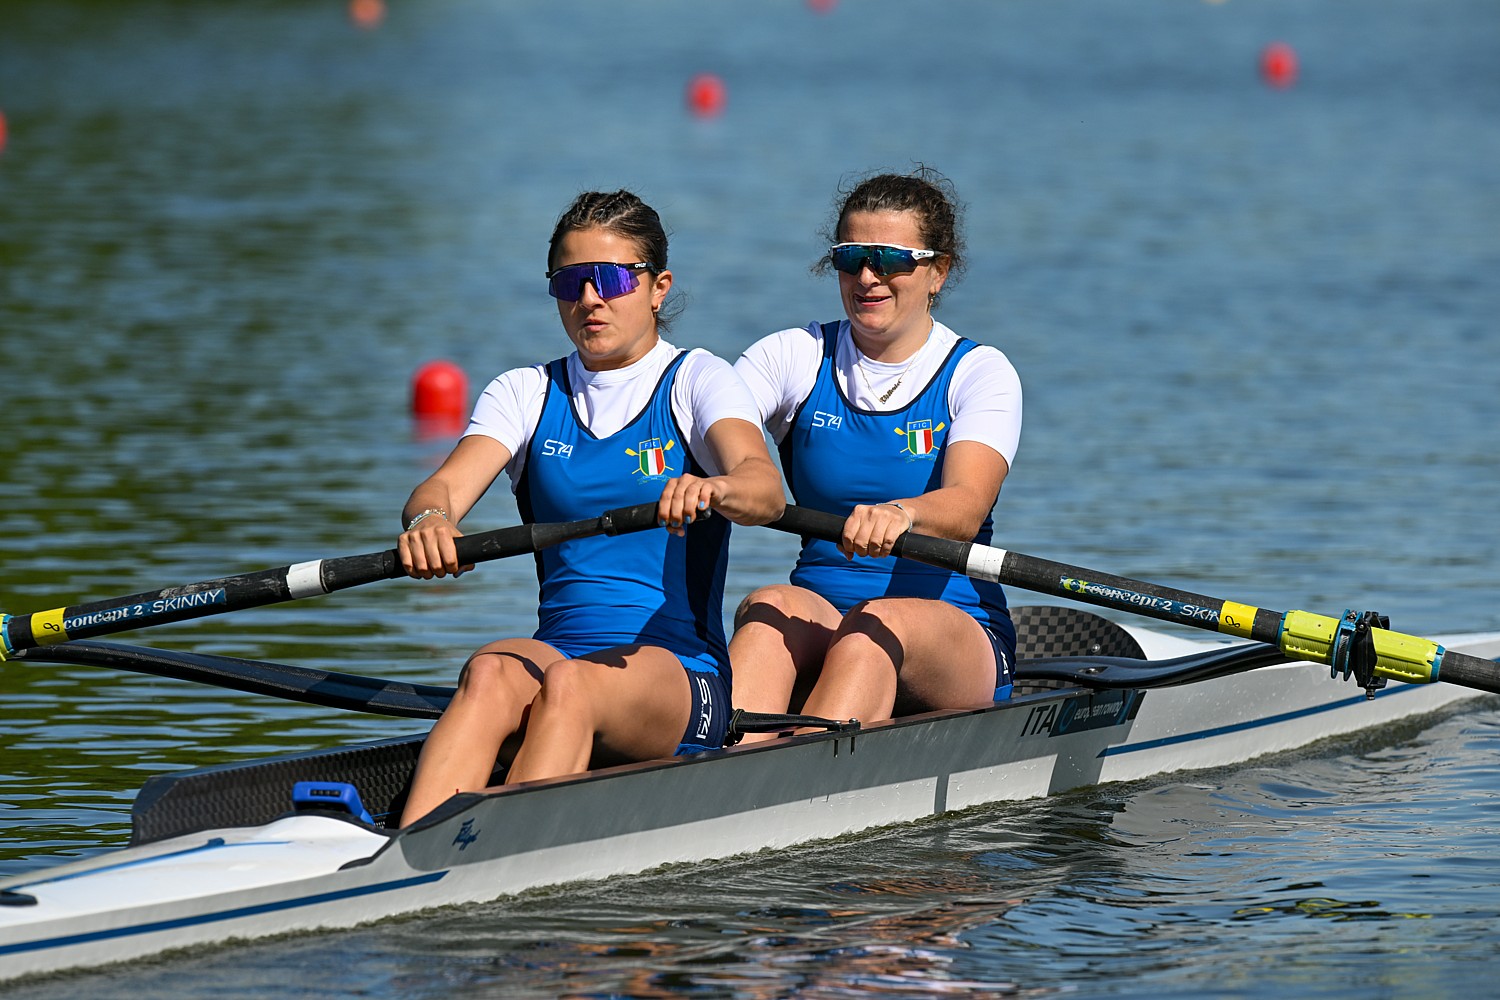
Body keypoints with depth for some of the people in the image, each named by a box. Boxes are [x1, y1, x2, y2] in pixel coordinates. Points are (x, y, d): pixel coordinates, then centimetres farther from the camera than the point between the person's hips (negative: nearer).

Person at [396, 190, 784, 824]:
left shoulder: (697, 382, 4)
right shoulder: (526, 393, 15)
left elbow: (765, 490, -17)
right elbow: (446, 485, -4)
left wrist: (711, 488, -42)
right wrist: (428, 519, -30)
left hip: (683, 674, -3)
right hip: (559, 647, 3)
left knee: (568, 683, -35)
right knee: (489, 674, -32)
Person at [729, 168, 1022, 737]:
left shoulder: (979, 373, -1)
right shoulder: (797, 357, 7)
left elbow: (965, 509, -20)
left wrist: (900, 514, -44)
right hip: (820, 612, 2)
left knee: (877, 623, -35)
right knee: (771, 607, -31)